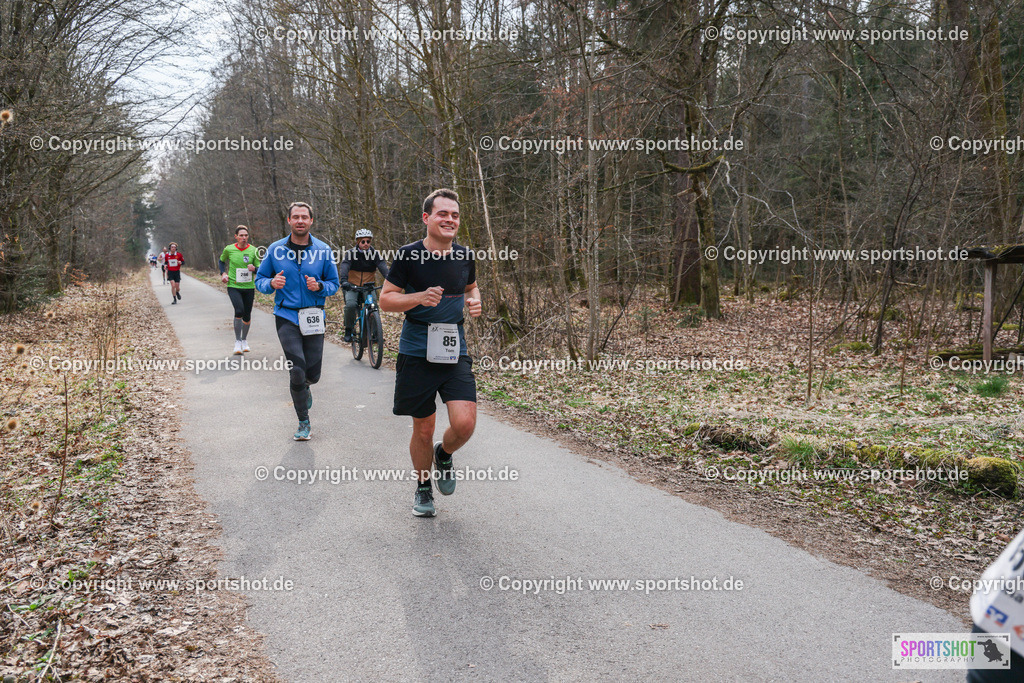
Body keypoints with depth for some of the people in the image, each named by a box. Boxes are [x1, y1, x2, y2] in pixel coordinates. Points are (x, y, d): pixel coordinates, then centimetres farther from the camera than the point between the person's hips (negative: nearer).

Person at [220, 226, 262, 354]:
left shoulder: (253, 250, -1)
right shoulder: (229, 249, -2)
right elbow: (221, 261, 18)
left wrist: (254, 268, -19)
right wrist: (223, 273, 2)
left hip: (249, 287, 2)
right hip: (233, 286, -2)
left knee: (247, 315, 8)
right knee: (239, 310, -21)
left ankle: (244, 340, 33)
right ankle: (237, 341, -8)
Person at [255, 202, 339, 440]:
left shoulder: (323, 250, 1)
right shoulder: (275, 250, 1)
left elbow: (334, 284, 6)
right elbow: (260, 279, 8)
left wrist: (319, 286, -16)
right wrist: (272, 284, -15)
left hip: (314, 317, 1)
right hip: (287, 316, -1)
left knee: (313, 374, 4)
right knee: (297, 370, -10)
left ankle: (303, 387, 44)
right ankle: (303, 423, 8)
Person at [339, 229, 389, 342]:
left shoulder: (375, 253, -2)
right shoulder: (351, 253, -6)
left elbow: (383, 266, -17)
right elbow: (344, 266, -21)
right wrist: (344, 281, -41)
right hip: (352, 286, -1)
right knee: (351, 304, -27)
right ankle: (348, 331, -9)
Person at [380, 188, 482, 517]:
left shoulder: (464, 256, 3)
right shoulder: (409, 255, -8)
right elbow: (385, 299, -5)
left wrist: (474, 300, 0)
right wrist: (420, 298, -21)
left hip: (455, 352, 2)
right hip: (417, 354, -2)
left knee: (465, 423, -13)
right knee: (423, 429, 7)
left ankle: (444, 454, 22)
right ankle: (423, 488, 32)